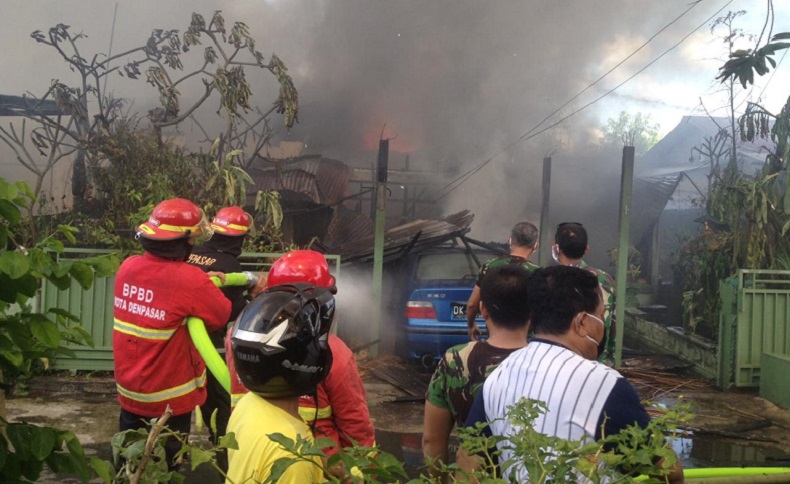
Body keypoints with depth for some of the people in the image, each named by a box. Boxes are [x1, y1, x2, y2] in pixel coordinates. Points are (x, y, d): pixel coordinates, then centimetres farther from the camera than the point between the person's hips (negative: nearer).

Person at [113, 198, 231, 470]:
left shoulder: (128, 267, -5)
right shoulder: (190, 280, -24)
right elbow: (223, 316, -10)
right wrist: (208, 287, 7)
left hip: (129, 389, 6)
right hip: (169, 396, -6)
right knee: (169, 463, 12)